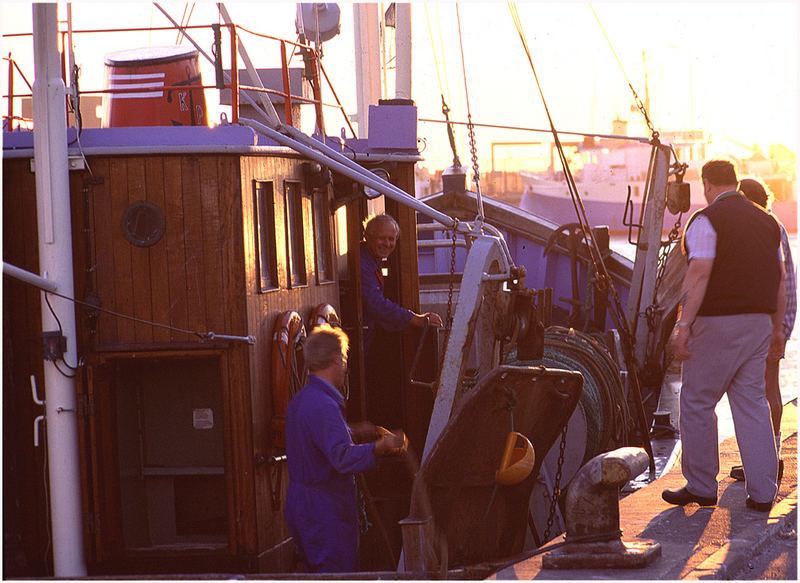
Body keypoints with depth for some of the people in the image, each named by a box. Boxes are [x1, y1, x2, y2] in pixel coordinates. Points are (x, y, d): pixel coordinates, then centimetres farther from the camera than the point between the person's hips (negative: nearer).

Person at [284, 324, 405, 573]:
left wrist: (354, 431, 41)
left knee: (318, 573, 15)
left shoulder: (299, 400, 13)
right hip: (326, 512, -10)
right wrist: (381, 446, -39)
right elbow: (343, 457, -33)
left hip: (300, 506, 10)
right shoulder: (324, 406, -21)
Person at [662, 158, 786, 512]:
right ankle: (762, 492, 5)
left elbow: (699, 274, -18)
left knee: (697, 403, 5)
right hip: (758, 321, 7)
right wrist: (777, 326, 22)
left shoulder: (706, 220, -9)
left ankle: (701, 486, 10)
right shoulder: (766, 221, 13)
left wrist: (684, 325, -19)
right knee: (752, 403, 8)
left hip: (718, 321, -7)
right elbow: (780, 278, 15)